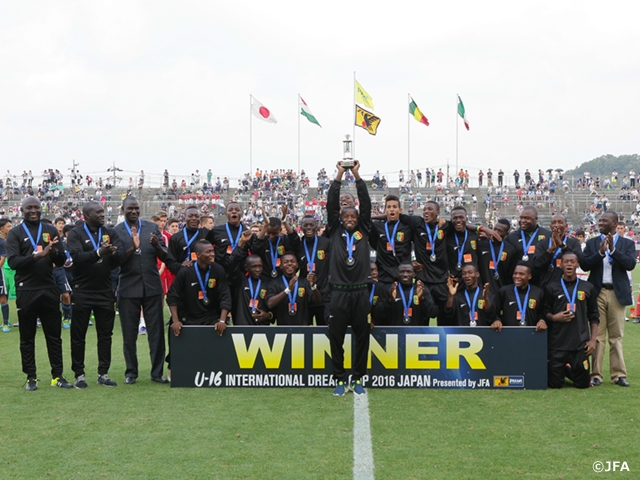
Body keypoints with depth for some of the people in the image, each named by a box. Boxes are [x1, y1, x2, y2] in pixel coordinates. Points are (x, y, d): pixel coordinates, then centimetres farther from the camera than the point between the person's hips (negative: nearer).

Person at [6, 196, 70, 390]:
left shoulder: (50, 230, 9)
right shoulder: (15, 233, 0)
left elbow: (61, 261, 6)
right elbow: (13, 262, -13)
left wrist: (55, 252, -16)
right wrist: (38, 255, -25)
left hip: (49, 290, 3)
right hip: (26, 292, -2)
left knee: (54, 335, 5)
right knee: (27, 337, 5)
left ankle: (57, 376, 12)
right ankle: (31, 378, 12)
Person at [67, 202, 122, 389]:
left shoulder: (110, 233, 7)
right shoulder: (76, 234, -4)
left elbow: (119, 259, -2)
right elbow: (77, 257, -20)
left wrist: (113, 253, -25)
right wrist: (98, 252, -34)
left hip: (105, 291, 3)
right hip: (82, 292, -3)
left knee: (105, 334, 6)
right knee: (78, 335, 3)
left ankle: (103, 373, 14)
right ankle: (79, 375, 12)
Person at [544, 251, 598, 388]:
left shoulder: (587, 288, 7)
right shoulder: (551, 288, 3)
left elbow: (594, 316, 9)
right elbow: (545, 312, 7)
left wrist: (592, 340, 1)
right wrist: (554, 317, -14)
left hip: (581, 344, 1)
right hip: (557, 344, -1)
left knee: (582, 383, 2)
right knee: (555, 384, 0)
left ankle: (569, 371, 33)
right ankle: (560, 370, 34)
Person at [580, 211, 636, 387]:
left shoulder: (627, 243, 6)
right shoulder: (592, 243, 9)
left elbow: (630, 264, -9)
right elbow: (584, 265, -3)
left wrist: (613, 250, -18)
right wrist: (600, 252, -16)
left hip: (617, 293, 0)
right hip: (597, 293, 1)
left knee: (616, 336, 3)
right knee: (597, 336, 1)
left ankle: (618, 374, 8)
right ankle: (596, 374, 4)